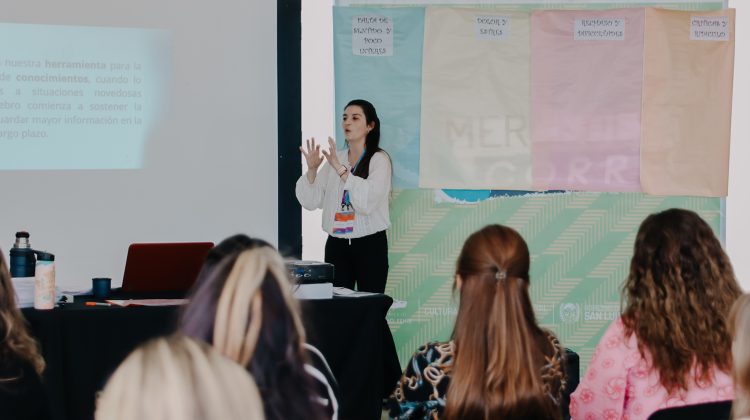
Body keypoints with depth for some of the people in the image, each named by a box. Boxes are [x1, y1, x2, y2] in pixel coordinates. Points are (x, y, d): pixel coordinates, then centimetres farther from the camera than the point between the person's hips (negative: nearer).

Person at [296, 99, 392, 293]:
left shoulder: (379, 159, -6)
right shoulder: (335, 158, 9)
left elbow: (367, 202, -20)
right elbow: (311, 202, 5)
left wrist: (340, 169, -22)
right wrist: (312, 170, -10)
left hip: (369, 243, -4)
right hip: (336, 244, 4)